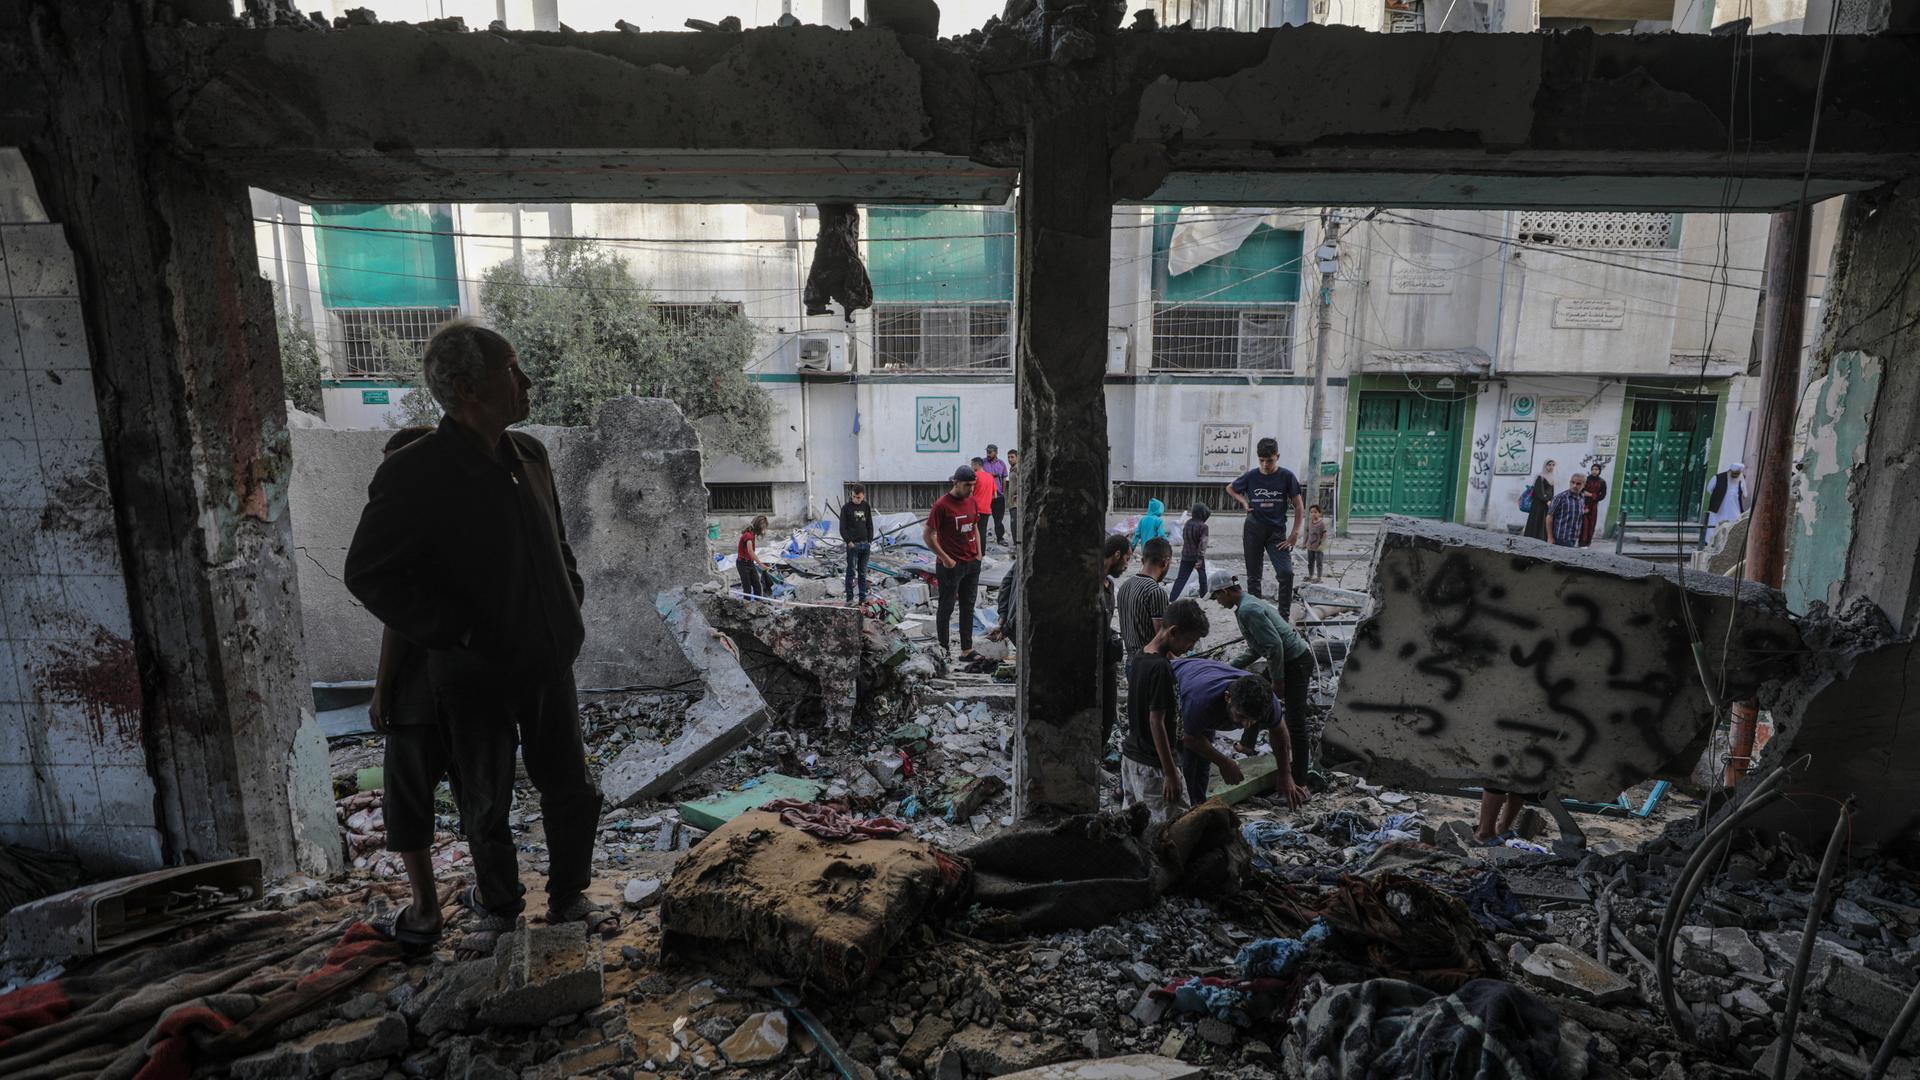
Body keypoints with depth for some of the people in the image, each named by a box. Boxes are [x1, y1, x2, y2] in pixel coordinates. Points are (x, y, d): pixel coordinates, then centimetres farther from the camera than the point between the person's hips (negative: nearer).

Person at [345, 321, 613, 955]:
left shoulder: (529, 454, 2)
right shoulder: (414, 475, -17)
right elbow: (367, 575, -13)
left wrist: (569, 600, 7)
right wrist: (454, 633, -16)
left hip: (549, 662, 5)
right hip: (476, 676, -5)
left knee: (572, 791, 14)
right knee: (486, 806, 15)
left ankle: (569, 897, 34)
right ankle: (496, 904, 38)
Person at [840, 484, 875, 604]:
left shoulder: (866, 507, 10)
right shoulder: (846, 508, -3)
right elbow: (842, 528, -4)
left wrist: (870, 541, 6)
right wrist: (848, 541, -13)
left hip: (865, 544, 4)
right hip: (853, 545, -4)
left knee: (863, 573, 8)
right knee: (851, 572, -3)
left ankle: (863, 598, 12)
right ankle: (849, 598, 2)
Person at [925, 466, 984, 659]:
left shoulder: (972, 502, 6)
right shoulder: (941, 505, -14)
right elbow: (927, 536, -13)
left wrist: (978, 553, 10)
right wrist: (945, 558, -13)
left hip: (973, 563, 7)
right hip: (951, 565, -7)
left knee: (968, 607, 10)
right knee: (947, 606, 4)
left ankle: (966, 650, 16)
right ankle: (943, 647, 18)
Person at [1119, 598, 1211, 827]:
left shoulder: (1140, 656, 4)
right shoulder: (1161, 667, -22)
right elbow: (1156, 723, -22)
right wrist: (1170, 773, -18)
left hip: (1131, 756, 9)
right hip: (1153, 765, -9)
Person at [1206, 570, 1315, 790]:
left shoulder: (1247, 610, -21)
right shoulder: (1251, 602, 12)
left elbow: (1274, 644, -26)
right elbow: (1257, 648, 20)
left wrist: (1277, 681, -18)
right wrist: (1232, 666, 17)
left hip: (1296, 662, -11)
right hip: (1287, 660, 11)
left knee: (1295, 722, -8)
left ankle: (1300, 781, -4)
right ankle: (1248, 745, 38)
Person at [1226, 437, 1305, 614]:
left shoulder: (1286, 477, -5)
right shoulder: (1251, 476, -1)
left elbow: (1298, 506, 0)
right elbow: (1230, 488, 18)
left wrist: (1295, 532, -7)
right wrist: (1243, 502, 1)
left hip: (1277, 531, -2)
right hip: (1253, 530, 2)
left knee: (1286, 573, -16)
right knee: (1253, 576, 7)